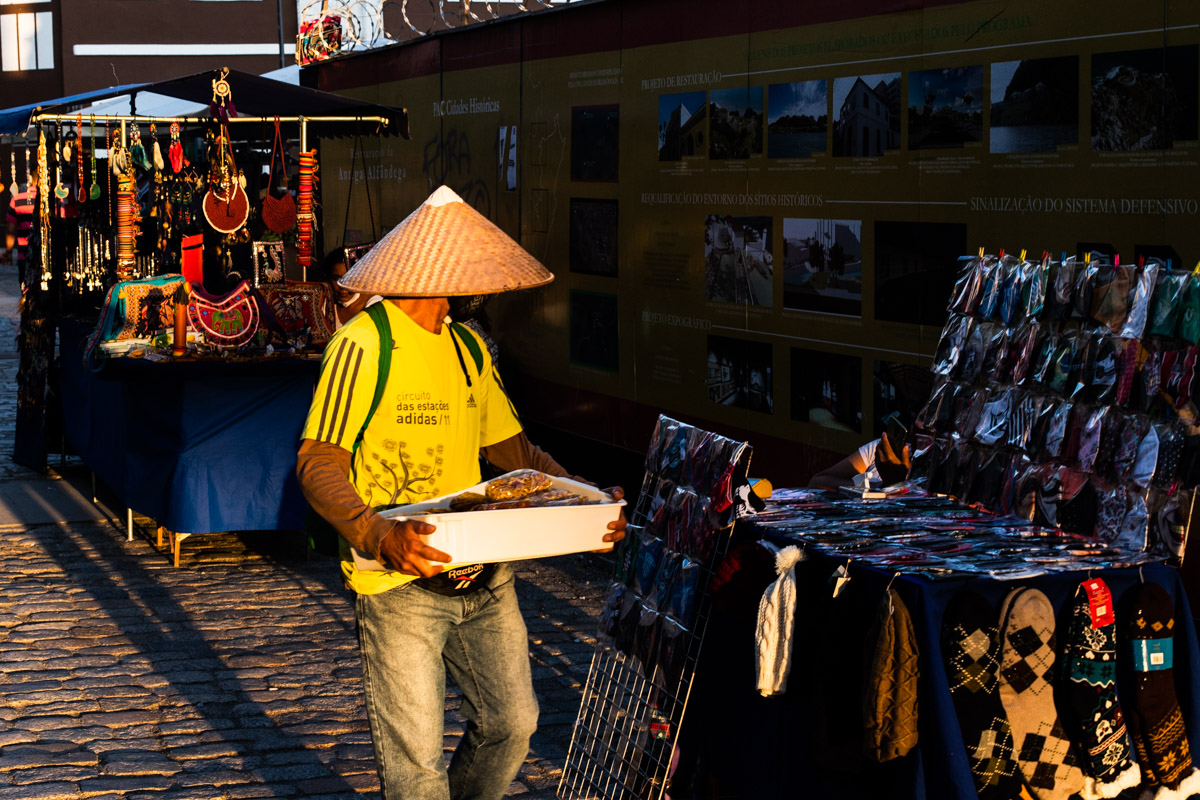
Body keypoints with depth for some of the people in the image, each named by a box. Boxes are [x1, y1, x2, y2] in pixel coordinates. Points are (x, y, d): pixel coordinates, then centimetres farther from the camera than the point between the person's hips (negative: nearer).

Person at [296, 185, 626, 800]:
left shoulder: (467, 348, 14)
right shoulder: (364, 345, -12)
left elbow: (511, 449, 18)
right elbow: (318, 463, -16)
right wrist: (379, 535, -32)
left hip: (482, 576, 7)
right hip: (399, 583, -7)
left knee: (512, 724, 12)